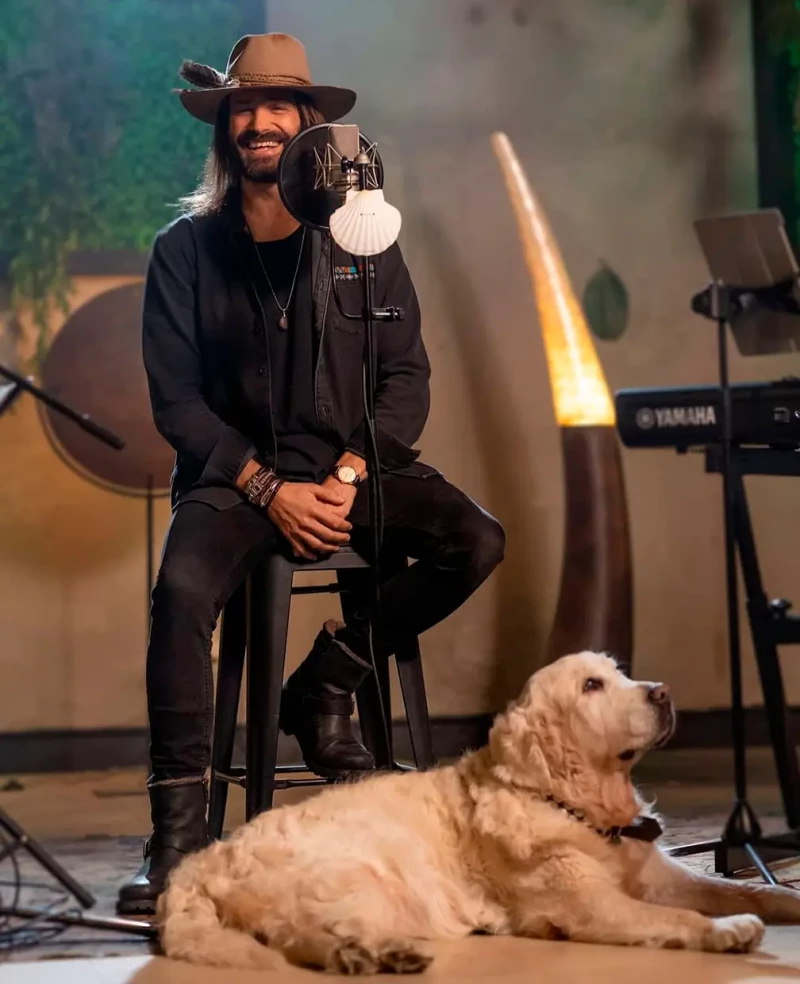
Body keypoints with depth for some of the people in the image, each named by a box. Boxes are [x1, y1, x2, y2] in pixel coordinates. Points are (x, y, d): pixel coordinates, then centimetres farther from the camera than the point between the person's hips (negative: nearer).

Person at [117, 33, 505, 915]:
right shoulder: (185, 251, 3)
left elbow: (405, 374, 4)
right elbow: (175, 398, -2)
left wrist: (351, 473, -14)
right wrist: (270, 490, -14)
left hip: (349, 467, 2)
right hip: (235, 475, -2)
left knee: (474, 542, -22)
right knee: (181, 589, -31)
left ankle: (324, 690, -3)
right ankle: (178, 830, -23)